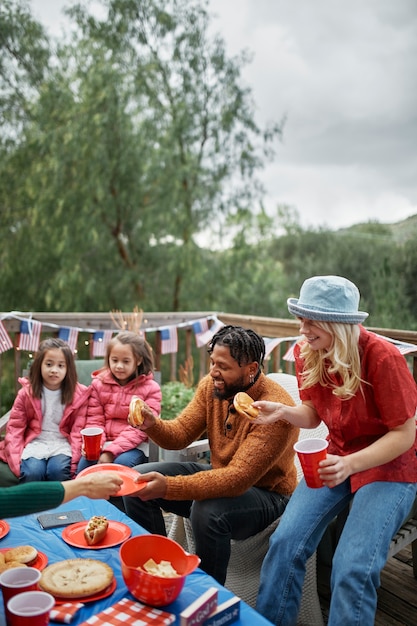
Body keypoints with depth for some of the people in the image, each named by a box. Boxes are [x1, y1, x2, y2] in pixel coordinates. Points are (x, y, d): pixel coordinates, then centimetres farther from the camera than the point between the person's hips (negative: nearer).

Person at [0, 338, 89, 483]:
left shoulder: (78, 394, -1)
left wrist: (73, 461, -16)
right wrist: (16, 462, -10)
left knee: (58, 470, -29)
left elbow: (78, 430, -3)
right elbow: (15, 428, 1)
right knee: (32, 472, -28)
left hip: (62, 444, -1)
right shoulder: (26, 392, 2)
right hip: (36, 443, 1)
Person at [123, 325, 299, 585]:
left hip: (266, 493, -6)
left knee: (208, 512, -36)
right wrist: (153, 424, -27)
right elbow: (180, 434, -4)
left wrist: (169, 487, -41)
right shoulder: (211, 386, -8)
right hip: (220, 475, 7)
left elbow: (239, 478, -34)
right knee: (138, 481, -4)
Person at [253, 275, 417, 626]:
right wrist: (281, 411, -16)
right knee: (285, 543, -12)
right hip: (336, 458, 5)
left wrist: (350, 464, -29)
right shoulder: (306, 352, -7)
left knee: (353, 569, -21)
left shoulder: (382, 357, -23)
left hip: (388, 467, -4)